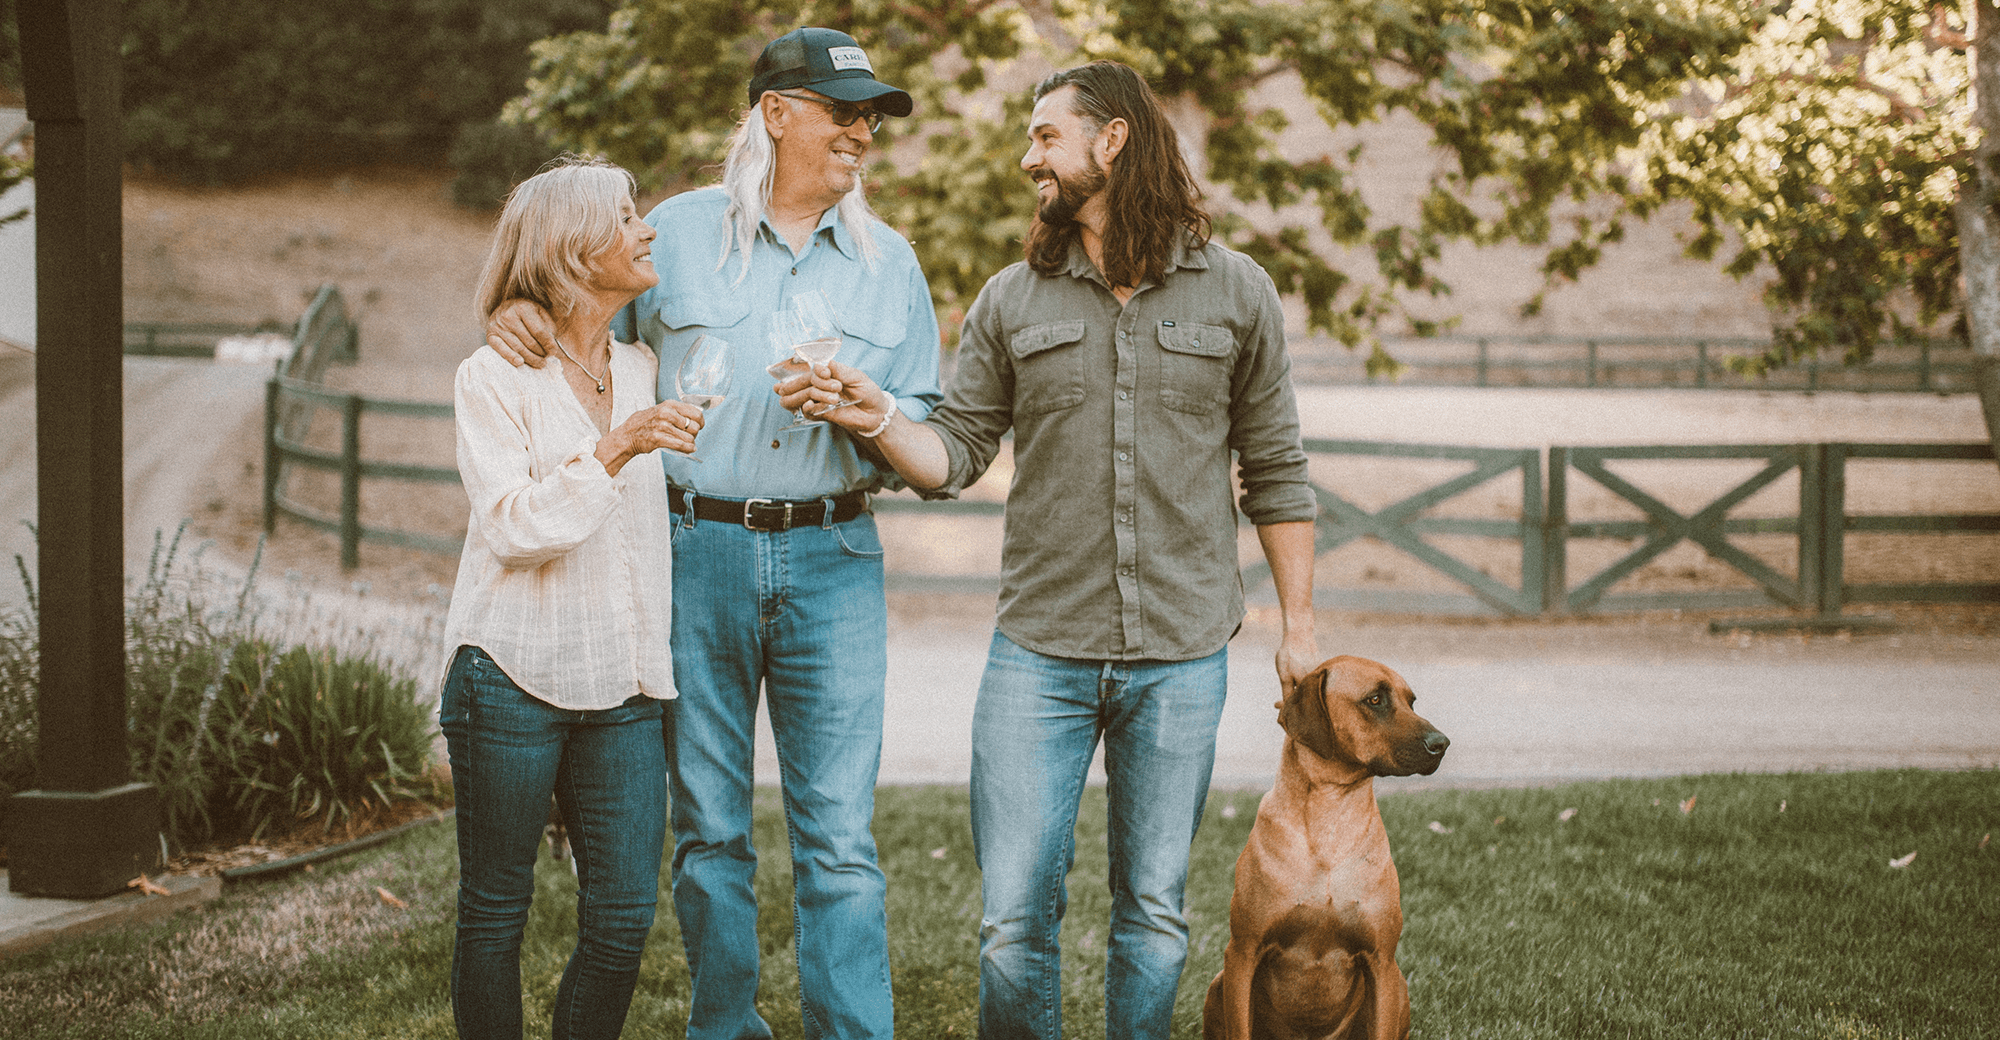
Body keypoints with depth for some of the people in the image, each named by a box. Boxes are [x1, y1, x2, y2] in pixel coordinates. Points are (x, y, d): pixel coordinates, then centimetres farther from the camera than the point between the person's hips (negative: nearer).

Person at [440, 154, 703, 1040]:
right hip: (514, 677, -4)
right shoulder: (494, 377, -3)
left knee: (625, 914, -1)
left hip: (621, 686, 5)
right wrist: (615, 451, -22)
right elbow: (513, 526, -15)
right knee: (495, 912, 4)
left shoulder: (644, 370, 13)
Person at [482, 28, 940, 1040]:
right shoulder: (678, 231, 5)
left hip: (830, 559, 1)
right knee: (708, 830, 6)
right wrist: (517, 314, -6)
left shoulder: (888, 262, 11)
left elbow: (929, 432, 12)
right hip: (696, 551, 0)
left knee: (840, 840, -4)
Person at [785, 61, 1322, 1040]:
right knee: (1014, 917, -1)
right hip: (1039, 654, 1)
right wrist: (874, 415, -15)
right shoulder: (1011, 301, 6)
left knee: (1153, 912, 8)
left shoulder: (1234, 293, 3)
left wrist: (1298, 623, 6)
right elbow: (954, 455, 5)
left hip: (1181, 661, -1)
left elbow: (1275, 471, 8)